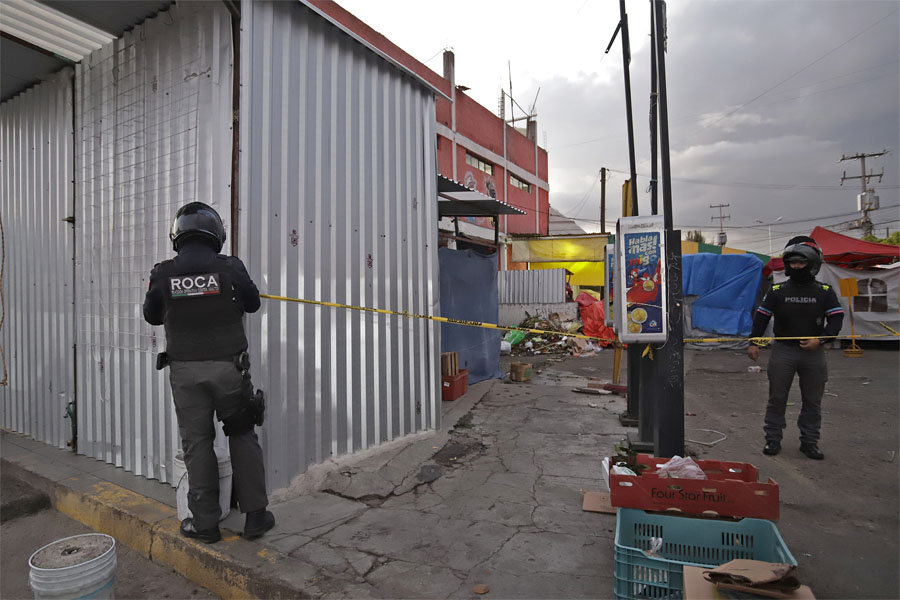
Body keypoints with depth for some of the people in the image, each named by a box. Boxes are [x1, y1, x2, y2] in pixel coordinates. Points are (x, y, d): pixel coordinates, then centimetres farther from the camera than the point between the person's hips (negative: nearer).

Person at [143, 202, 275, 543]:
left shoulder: (163, 275, -5)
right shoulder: (230, 268, -9)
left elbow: (152, 316, 11)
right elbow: (252, 303, 6)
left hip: (185, 371, 1)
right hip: (228, 367, -1)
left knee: (197, 444, 12)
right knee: (243, 437, 12)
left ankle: (205, 523, 21)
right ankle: (255, 516, 17)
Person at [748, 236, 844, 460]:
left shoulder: (824, 292, 2)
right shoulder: (777, 291, 1)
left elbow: (836, 318, 0)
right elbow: (761, 316, 3)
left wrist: (820, 339, -17)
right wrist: (753, 342, -6)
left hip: (813, 352, 1)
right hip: (783, 351, -1)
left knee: (812, 401, 10)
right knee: (776, 398, 5)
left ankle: (809, 442, 24)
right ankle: (773, 439, 15)